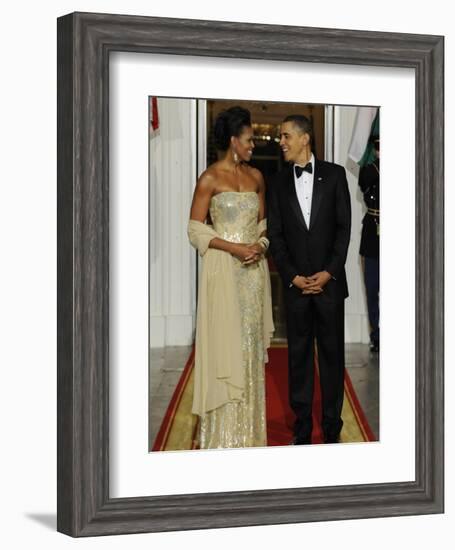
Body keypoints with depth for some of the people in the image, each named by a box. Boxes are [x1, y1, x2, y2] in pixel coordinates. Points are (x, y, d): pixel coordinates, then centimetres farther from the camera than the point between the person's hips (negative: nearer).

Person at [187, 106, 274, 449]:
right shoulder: (210, 179, -7)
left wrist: (260, 245, -6)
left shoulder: (256, 176, 9)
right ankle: (223, 433, 6)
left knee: (251, 343, 8)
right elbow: (196, 229, -7)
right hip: (223, 269, -5)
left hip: (254, 269, 5)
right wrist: (234, 247, -16)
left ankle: (249, 430, 17)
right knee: (225, 342, -3)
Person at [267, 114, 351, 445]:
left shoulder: (334, 174, 2)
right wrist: (293, 277, -6)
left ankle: (332, 427, 12)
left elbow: (344, 227, 0)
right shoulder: (278, 183, 7)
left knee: (332, 353, 4)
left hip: (330, 281, -1)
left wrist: (329, 272, -9)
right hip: (296, 283, 1)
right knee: (299, 355, 5)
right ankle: (302, 427, 13)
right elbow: (276, 235, 4)